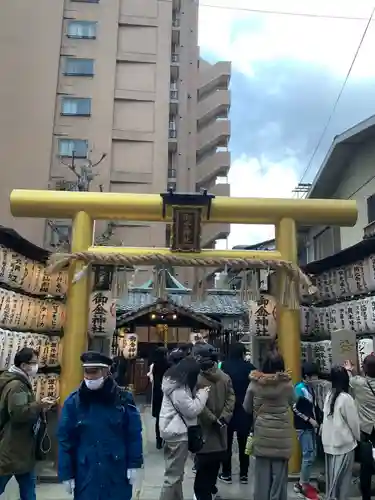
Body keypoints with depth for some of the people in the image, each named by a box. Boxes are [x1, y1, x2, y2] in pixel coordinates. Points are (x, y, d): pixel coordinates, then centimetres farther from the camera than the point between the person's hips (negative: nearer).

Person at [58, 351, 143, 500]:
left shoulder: (123, 398, -7)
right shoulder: (73, 401, -6)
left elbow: (134, 434, -2)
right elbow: (65, 439, -2)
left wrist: (134, 464, -3)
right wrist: (66, 474, -2)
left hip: (117, 472, 0)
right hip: (85, 473, 0)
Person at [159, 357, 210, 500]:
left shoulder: (175, 382, 8)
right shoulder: (178, 388, -23)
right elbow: (192, 410, -19)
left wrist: (197, 394, 3)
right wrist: (202, 394, -9)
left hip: (175, 432, 10)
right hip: (178, 433, -10)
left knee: (176, 474, 20)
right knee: (173, 476, -1)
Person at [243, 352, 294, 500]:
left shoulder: (255, 383, -7)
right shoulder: (287, 384, -9)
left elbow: (246, 407, 6)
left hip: (262, 434, 1)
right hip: (282, 435, -1)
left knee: (262, 475, 11)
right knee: (279, 475, 10)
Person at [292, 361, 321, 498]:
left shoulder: (311, 388, 9)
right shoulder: (299, 388, -14)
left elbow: (314, 407, 13)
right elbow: (295, 408, -17)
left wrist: (318, 421, 5)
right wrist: (309, 419, -14)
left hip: (311, 426, 8)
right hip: (303, 427, -8)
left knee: (312, 455, 14)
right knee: (309, 455, -4)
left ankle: (303, 482, 25)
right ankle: (303, 485, 10)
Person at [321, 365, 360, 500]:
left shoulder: (329, 395, 2)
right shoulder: (346, 398, -17)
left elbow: (327, 417, 4)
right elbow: (354, 422, -10)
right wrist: (358, 437, 8)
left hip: (329, 442, 6)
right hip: (343, 443, -6)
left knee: (331, 476, 15)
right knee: (342, 478, 5)